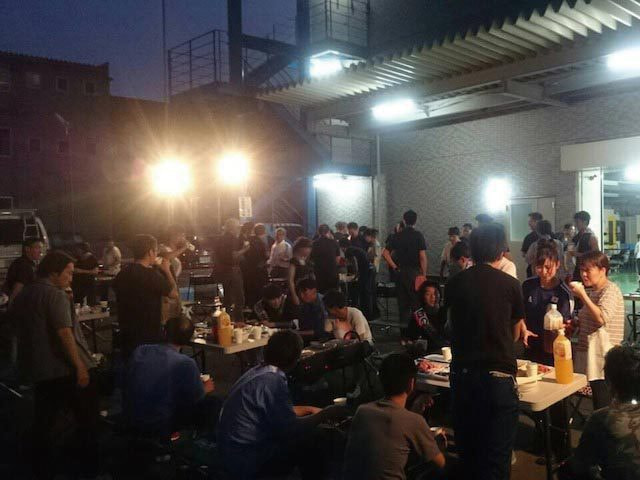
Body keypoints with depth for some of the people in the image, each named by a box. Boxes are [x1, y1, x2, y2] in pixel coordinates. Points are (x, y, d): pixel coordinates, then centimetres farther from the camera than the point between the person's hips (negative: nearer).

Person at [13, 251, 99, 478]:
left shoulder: (22, 295, 10)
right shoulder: (55, 295, -16)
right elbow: (64, 333, -24)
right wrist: (80, 366, -23)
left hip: (38, 368, 8)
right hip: (67, 369, -8)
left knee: (44, 420, 18)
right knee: (86, 418, 7)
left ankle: (43, 467, 27)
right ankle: (89, 465, 16)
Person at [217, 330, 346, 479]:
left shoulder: (260, 371, 4)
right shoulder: (272, 380, -23)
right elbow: (290, 428, -21)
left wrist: (310, 409, 22)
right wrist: (327, 413, -9)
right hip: (247, 461, -9)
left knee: (304, 436, 15)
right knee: (313, 441, -2)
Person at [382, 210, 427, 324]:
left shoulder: (397, 236, 5)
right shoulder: (418, 236, -6)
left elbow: (385, 253, 2)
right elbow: (422, 257, -11)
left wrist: (395, 267, 4)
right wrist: (424, 274, -5)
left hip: (400, 271, 4)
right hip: (414, 272, -4)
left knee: (402, 303, 10)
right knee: (416, 302, 2)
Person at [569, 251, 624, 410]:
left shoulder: (610, 290, -10)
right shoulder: (591, 291, 16)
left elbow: (601, 318, -25)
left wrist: (582, 295, -23)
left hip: (603, 358, -9)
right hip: (589, 353, 9)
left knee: (603, 406, -6)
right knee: (597, 404, 15)